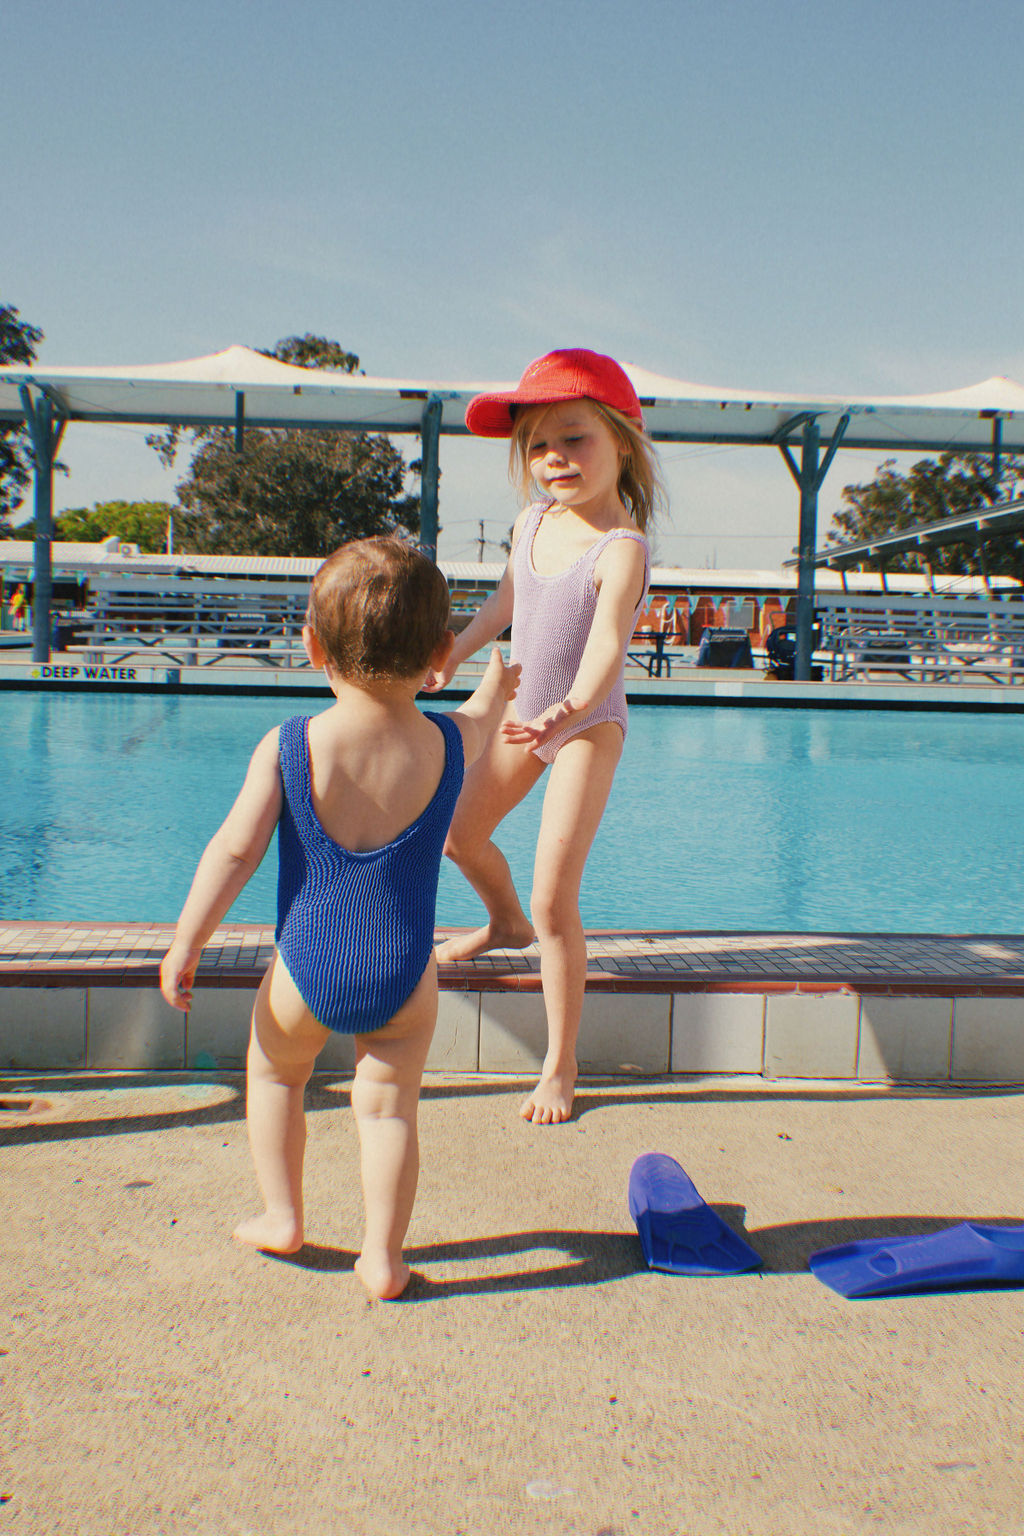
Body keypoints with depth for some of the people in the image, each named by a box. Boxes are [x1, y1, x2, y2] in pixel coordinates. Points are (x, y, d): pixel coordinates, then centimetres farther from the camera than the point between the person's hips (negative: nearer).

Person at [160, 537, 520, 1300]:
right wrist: (494, 690, 40)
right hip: (404, 975, 1)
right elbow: (478, 721, 17)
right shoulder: (448, 743, -8)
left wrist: (186, 942, 0)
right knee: (389, 1102, 13)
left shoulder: (287, 746, -13)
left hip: (306, 969, 0)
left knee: (274, 1073, 24)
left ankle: (283, 1217, 33)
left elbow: (235, 850, -10)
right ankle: (383, 1256, 16)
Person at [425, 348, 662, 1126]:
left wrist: (568, 710, -59)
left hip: (588, 726, -7)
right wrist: (454, 654, 22)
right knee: (460, 833, 20)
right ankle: (506, 924, 53)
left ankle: (561, 1065, 4)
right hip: (523, 712, 7)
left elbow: (607, 643, -41)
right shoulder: (531, 522, -5)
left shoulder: (622, 549, -27)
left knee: (555, 899, -11)